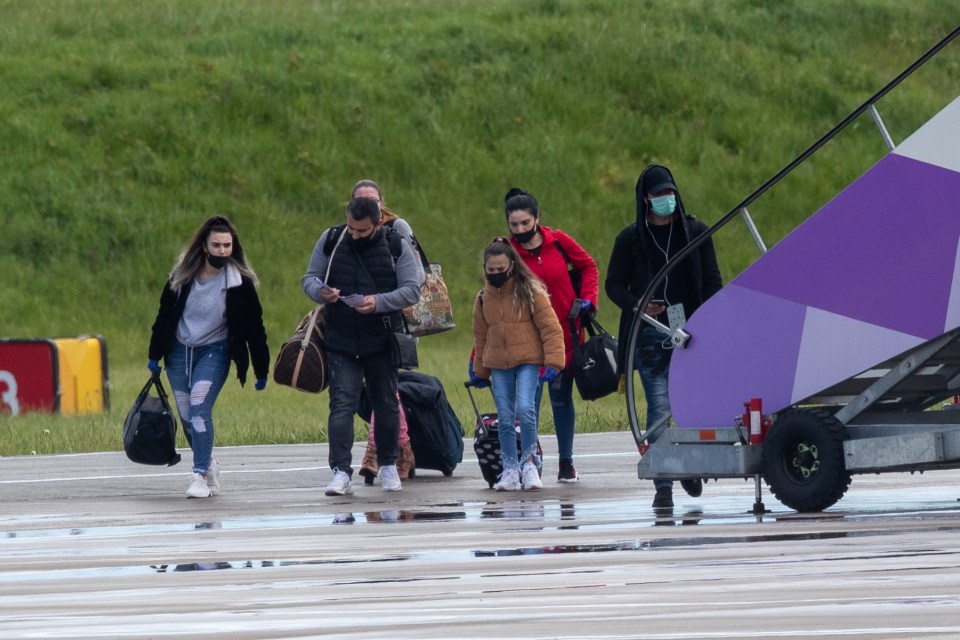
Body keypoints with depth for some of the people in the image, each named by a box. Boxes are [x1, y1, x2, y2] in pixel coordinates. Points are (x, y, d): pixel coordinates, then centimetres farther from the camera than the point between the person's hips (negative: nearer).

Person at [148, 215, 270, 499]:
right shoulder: (183, 276, -7)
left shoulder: (240, 283, -13)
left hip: (214, 351, -3)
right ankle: (208, 463, 31)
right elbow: (165, 314, 5)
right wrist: (155, 355, 7)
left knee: (199, 407, -21)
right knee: (187, 416, 7)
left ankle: (201, 475, -15)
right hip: (179, 350, 3)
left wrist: (262, 371, -5)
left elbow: (254, 328, -7)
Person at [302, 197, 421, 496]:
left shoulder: (396, 247, -4)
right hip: (340, 342, 0)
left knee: (386, 404, 11)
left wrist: (379, 302, -24)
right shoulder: (331, 241, 0)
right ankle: (340, 472, -15)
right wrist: (321, 292, -18)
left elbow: (412, 290, -7)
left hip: (383, 341, 0)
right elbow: (309, 278, 7)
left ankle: (388, 466, 28)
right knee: (341, 404, -11)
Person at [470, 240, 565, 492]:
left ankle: (530, 463, -6)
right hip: (498, 366, 4)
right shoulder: (484, 298, 8)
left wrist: (553, 361, -11)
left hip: (528, 362, -4)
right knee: (505, 419, 2)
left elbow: (550, 327, -5)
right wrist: (479, 371, 22)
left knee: (525, 408, -20)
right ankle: (510, 470, 11)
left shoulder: (530, 291, -5)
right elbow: (481, 337, 20)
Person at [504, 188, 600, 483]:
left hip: (565, 334, 1)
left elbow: (588, 267, 15)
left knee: (562, 398, 8)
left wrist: (586, 299, -2)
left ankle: (566, 462, 17)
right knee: (529, 398, -9)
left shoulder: (558, 242, -1)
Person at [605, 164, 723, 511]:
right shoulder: (631, 238, 4)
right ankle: (662, 485, -8)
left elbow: (712, 281, 8)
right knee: (659, 408, -8)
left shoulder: (695, 232, 6)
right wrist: (636, 305, -11)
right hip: (650, 336, -1)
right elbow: (614, 284, 9)